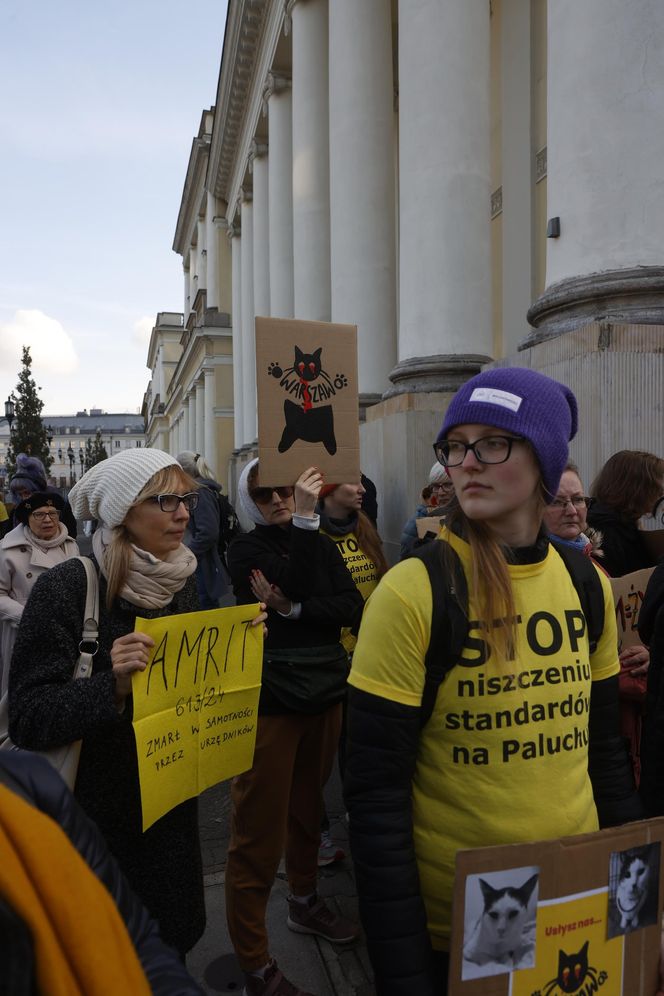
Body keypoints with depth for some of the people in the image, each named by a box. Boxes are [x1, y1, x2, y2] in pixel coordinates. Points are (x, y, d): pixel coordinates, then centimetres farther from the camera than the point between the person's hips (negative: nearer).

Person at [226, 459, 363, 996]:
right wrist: (306, 517, -17)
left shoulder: (321, 544, 7)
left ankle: (306, 902, 44)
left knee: (308, 806, 21)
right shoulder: (246, 549, -3)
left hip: (325, 695, 5)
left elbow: (351, 606, -5)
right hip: (271, 702, -4)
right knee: (260, 830, 0)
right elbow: (295, 580, -20)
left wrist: (293, 610, -17)